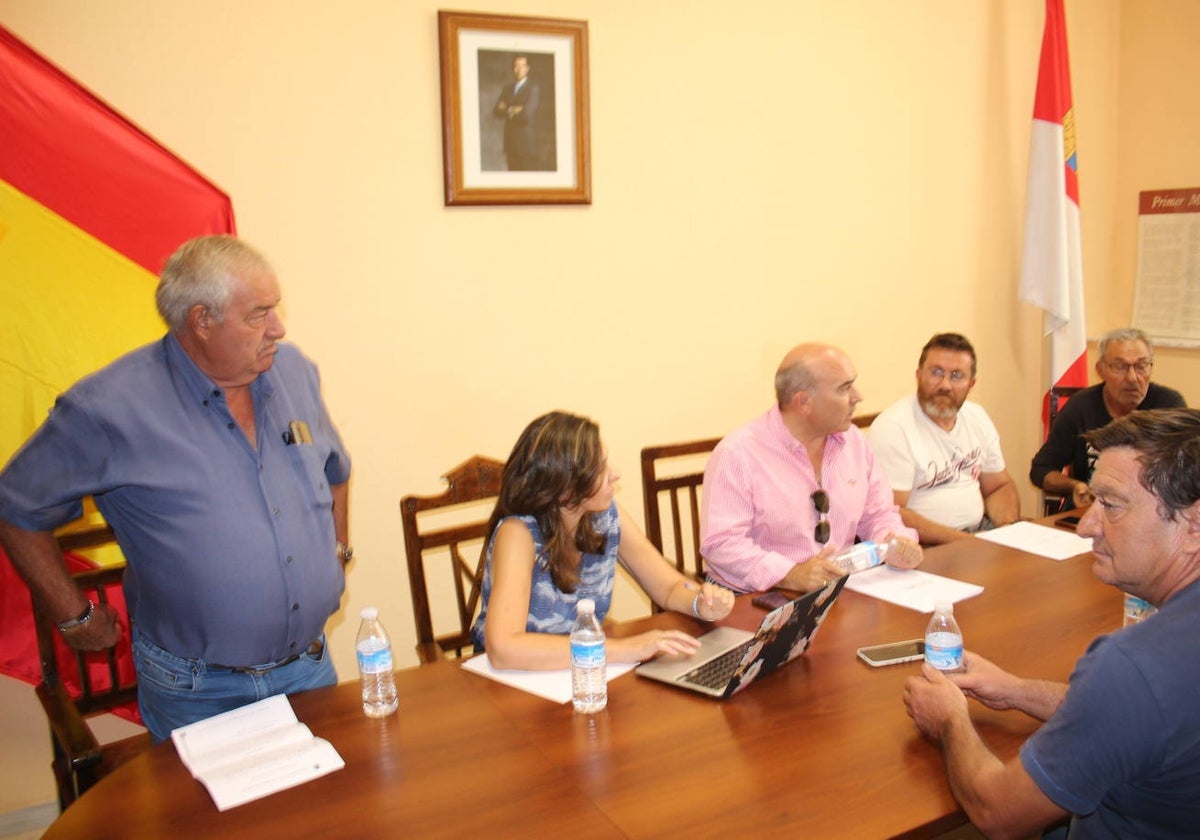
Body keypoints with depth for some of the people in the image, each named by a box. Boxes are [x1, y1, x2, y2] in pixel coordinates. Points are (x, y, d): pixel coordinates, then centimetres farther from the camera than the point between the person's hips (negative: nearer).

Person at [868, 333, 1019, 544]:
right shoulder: (892, 428, -16)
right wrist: (965, 542, -23)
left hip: (981, 530, 7)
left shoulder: (978, 417, 9)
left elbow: (999, 487, 18)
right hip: (925, 548, -7)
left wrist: (1010, 532, -3)